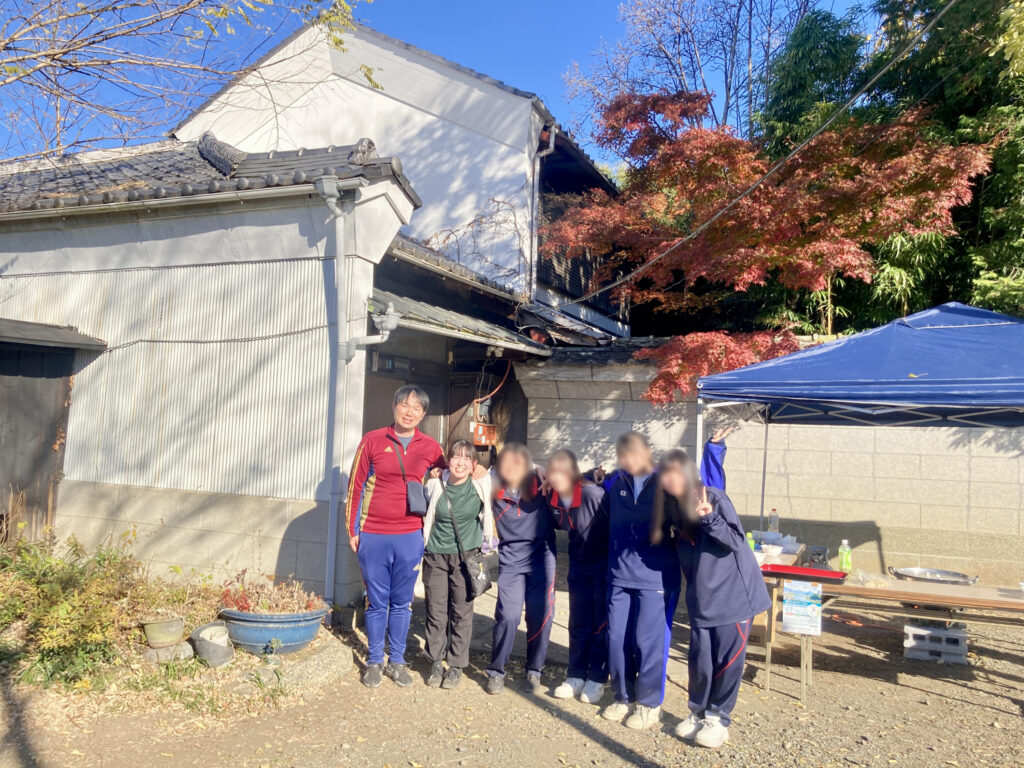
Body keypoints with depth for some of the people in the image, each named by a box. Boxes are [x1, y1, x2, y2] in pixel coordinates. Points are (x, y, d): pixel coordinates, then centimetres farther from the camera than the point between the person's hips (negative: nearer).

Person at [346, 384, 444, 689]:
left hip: (410, 537, 1)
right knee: (377, 602, 8)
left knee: (402, 603, 11)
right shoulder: (372, 441, 0)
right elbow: (356, 486, 3)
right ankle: (374, 661, 24)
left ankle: (397, 661, 25)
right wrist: (352, 530, 0)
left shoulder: (431, 448, 3)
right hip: (373, 537, -1)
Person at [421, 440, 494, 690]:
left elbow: (488, 514, 9)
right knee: (435, 611, 6)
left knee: (462, 612, 4)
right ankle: (436, 663, 21)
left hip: (466, 556, -1)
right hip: (436, 555, 1)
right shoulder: (435, 485, -4)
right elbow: (426, 517, 9)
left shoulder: (482, 485, -6)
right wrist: (421, 547, 11)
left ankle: (456, 666, 17)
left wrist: (487, 544, 9)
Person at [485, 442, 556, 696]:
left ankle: (534, 672, 22)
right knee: (507, 616, -6)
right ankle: (496, 671, 14)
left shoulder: (540, 483, -8)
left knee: (540, 617, 3)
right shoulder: (494, 489, -6)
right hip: (510, 560, 0)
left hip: (541, 558, 0)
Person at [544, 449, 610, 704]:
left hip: (604, 562, -5)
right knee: (578, 622, 11)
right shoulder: (552, 497, -11)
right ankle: (576, 675, 22)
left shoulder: (592, 493, -30)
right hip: (579, 562, 6)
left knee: (601, 621, 5)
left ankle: (597, 678, 17)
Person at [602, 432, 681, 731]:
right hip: (620, 576, 4)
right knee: (617, 638, 8)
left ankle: (650, 703, 20)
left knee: (648, 641, 1)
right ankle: (623, 697, 27)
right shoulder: (617, 485, 9)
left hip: (656, 577, -4)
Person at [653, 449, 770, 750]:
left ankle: (718, 718, 20)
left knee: (728, 659, 5)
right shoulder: (673, 507, 2)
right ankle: (698, 711, 27)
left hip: (733, 594, -5)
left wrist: (709, 518, -32)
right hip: (700, 598, 5)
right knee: (699, 659, 8)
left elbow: (736, 541, -19)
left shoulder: (715, 498, -17)